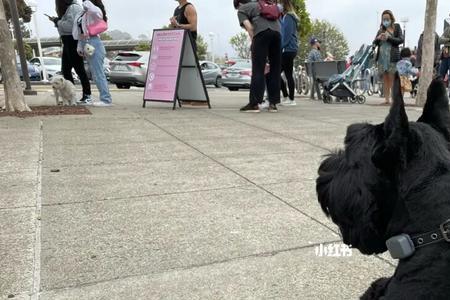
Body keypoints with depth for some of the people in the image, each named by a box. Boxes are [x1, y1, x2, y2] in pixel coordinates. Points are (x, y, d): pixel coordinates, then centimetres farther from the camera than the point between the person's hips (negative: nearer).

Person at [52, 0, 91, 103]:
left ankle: (87, 96, -4)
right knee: (65, 70, 10)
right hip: (67, 43, 10)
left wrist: (58, 22, -7)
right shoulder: (67, 9, 19)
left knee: (79, 69, -8)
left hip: (74, 42, -10)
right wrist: (57, 20, 6)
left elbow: (70, 25, -21)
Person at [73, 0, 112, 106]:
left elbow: (93, 10, -36)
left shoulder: (95, 11, -9)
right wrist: (80, 47, 17)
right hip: (86, 45, 10)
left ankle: (106, 99, -7)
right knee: (95, 75, 10)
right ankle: (105, 98, 15)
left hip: (94, 44, -10)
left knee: (98, 74, -10)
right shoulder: (84, 12, 16)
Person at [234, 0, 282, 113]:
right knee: (275, 69, 7)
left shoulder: (241, 10, 19)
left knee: (258, 70, -6)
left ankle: (254, 104, -8)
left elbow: (249, 28, 1)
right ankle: (273, 103, 6)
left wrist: (254, 44, 5)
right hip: (277, 31, 5)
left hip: (262, 31, -5)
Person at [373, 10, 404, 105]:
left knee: (392, 78, -9)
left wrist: (389, 38, -13)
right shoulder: (381, 29, 17)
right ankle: (387, 99, 5)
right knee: (385, 78, 3)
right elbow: (374, 43, 15)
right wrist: (378, 38, -6)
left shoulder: (397, 27, 8)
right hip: (382, 56, 4)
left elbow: (401, 40, -3)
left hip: (392, 56, -4)